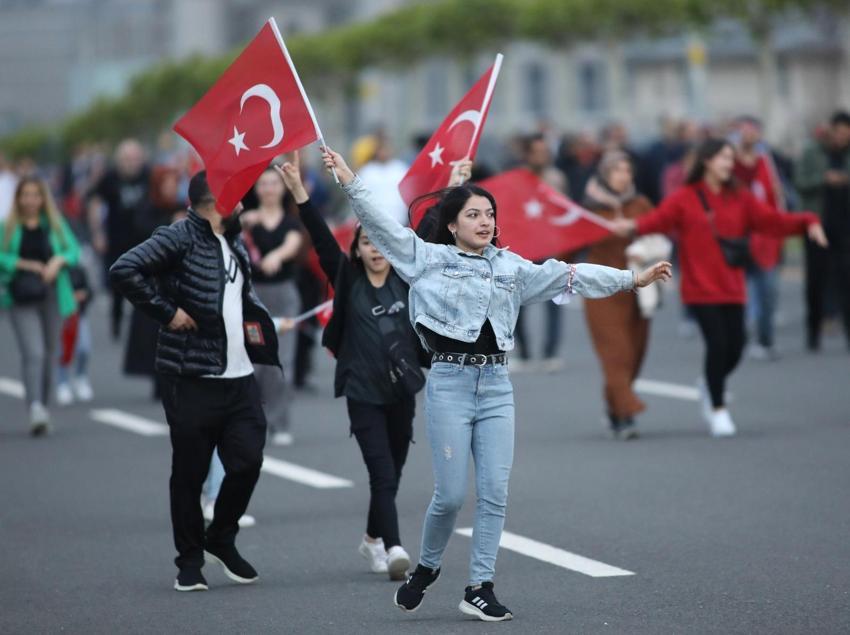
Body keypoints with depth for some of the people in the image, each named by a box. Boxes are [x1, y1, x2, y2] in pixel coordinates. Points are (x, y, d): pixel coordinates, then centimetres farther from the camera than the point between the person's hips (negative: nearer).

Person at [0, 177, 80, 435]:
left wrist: (59, 260, -13)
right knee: (33, 352, -18)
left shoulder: (56, 225, 9)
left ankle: (43, 407, 22)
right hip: (22, 300, -3)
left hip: (52, 296, 3)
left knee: (49, 354, 9)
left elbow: (74, 250, 7)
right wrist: (25, 264, -14)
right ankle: (35, 408, -28)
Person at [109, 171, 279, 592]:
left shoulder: (235, 243, 17)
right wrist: (166, 312, -18)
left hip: (240, 378, 7)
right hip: (192, 379, -7)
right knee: (190, 472, 2)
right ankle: (190, 560, 13)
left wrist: (257, 318, 16)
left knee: (247, 462, 0)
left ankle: (222, 540, 22)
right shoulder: (180, 238, -8)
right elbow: (123, 271, -20)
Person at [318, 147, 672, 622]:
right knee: (451, 494, -5)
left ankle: (480, 588, 6)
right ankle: (427, 568, 21)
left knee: (495, 492, -1)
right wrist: (351, 183, -12)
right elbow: (384, 227, -3)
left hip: (496, 385, 4)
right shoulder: (430, 259, 3)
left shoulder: (511, 267, 12)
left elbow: (568, 276, 10)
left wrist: (631, 279, 5)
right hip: (450, 383, -4)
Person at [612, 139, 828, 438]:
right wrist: (634, 226, -37)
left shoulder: (740, 198, 8)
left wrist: (806, 222, -11)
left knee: (735, 347, 0)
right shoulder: (685, 199, -3)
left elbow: (771, 220, 3)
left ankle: (710, 385, 33)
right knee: (717, 344, -12)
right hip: (701, 289, -4)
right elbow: (659, 218, -16)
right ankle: (718, 408, 7)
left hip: (731, 287, 4)